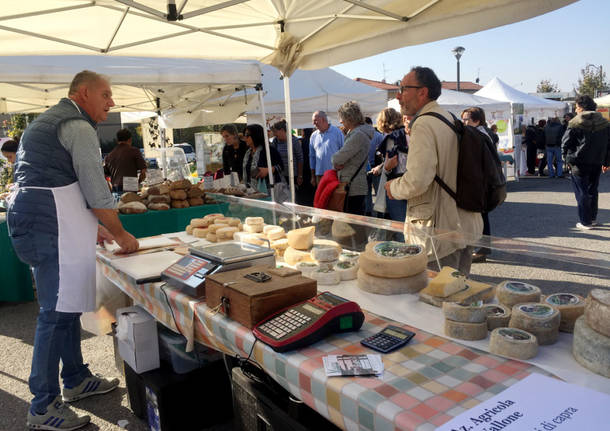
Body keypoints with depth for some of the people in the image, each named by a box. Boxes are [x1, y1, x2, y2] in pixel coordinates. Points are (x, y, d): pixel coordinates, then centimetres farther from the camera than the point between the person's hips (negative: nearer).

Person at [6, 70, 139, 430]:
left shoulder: (51, 120, 23)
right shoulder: (78, 127, -11)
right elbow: (97, 191, -14)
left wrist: (91, 226, 23)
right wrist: (120, 234, -1)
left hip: (29, 219, 11)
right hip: (48, 224, -11)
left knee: (67, 303, 17)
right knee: (57, 312, -6)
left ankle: (76, 380, 30)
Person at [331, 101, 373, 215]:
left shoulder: (358, 135, -17)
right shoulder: (354, 132, 17)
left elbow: (337, 159, -19)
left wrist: (336, 162, 3)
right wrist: (339, 163, -2)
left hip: (353, 189, -10)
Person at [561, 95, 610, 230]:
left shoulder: (575, 123, -10)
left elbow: (565, 143, -9)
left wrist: (569, 158, 5)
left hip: (580, 163, -5)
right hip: (597, 163, 5)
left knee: (581, 192, 3)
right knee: (593, 190, 18)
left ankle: (585, 222, 3)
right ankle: (593, 218, 27)